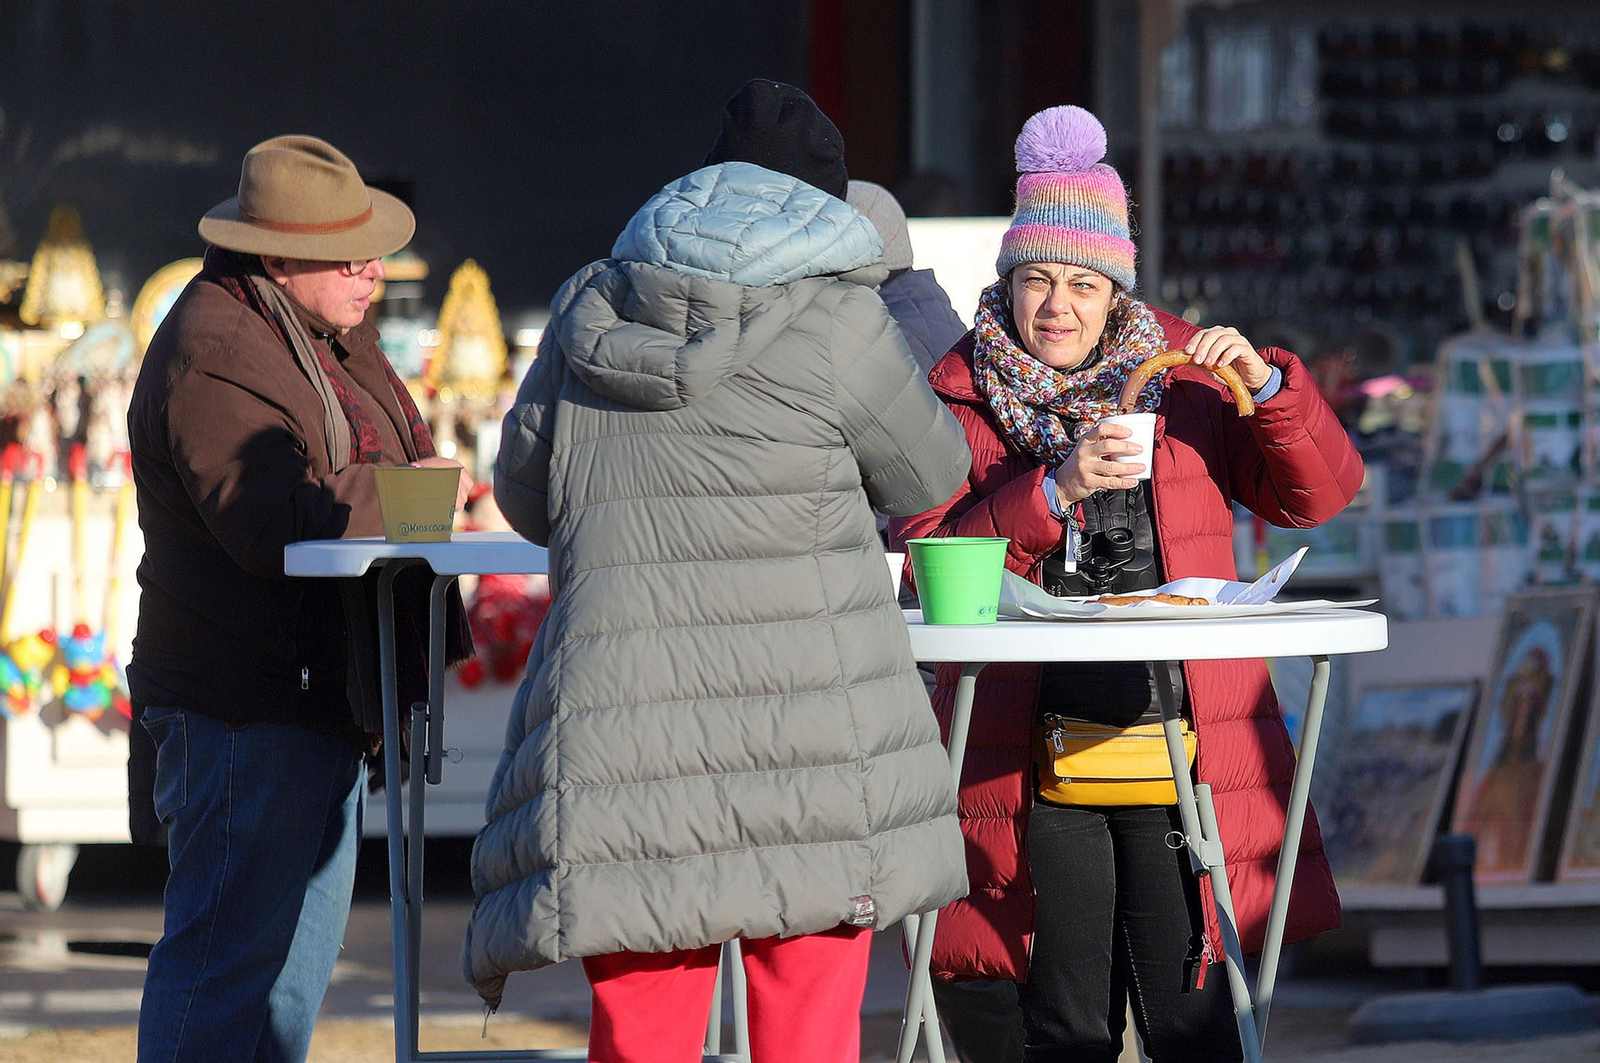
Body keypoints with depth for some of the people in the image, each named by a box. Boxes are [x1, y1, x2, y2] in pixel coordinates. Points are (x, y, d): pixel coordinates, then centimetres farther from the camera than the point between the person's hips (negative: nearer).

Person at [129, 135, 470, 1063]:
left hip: (317, 700, 11)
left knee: (302, 943, 16)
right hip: (245, 711, -11)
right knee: (229, 948, -9)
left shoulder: (329, 336, 15)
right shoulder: (213, 358, -17)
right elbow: (275, 522, -28)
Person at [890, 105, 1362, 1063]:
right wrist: (1055, 491, -18)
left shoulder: (1182, 374, 9)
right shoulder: (960, 395, 5)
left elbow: (1318, 496, 7)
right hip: (1034, 758, 0)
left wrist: (1266, 387, -10)